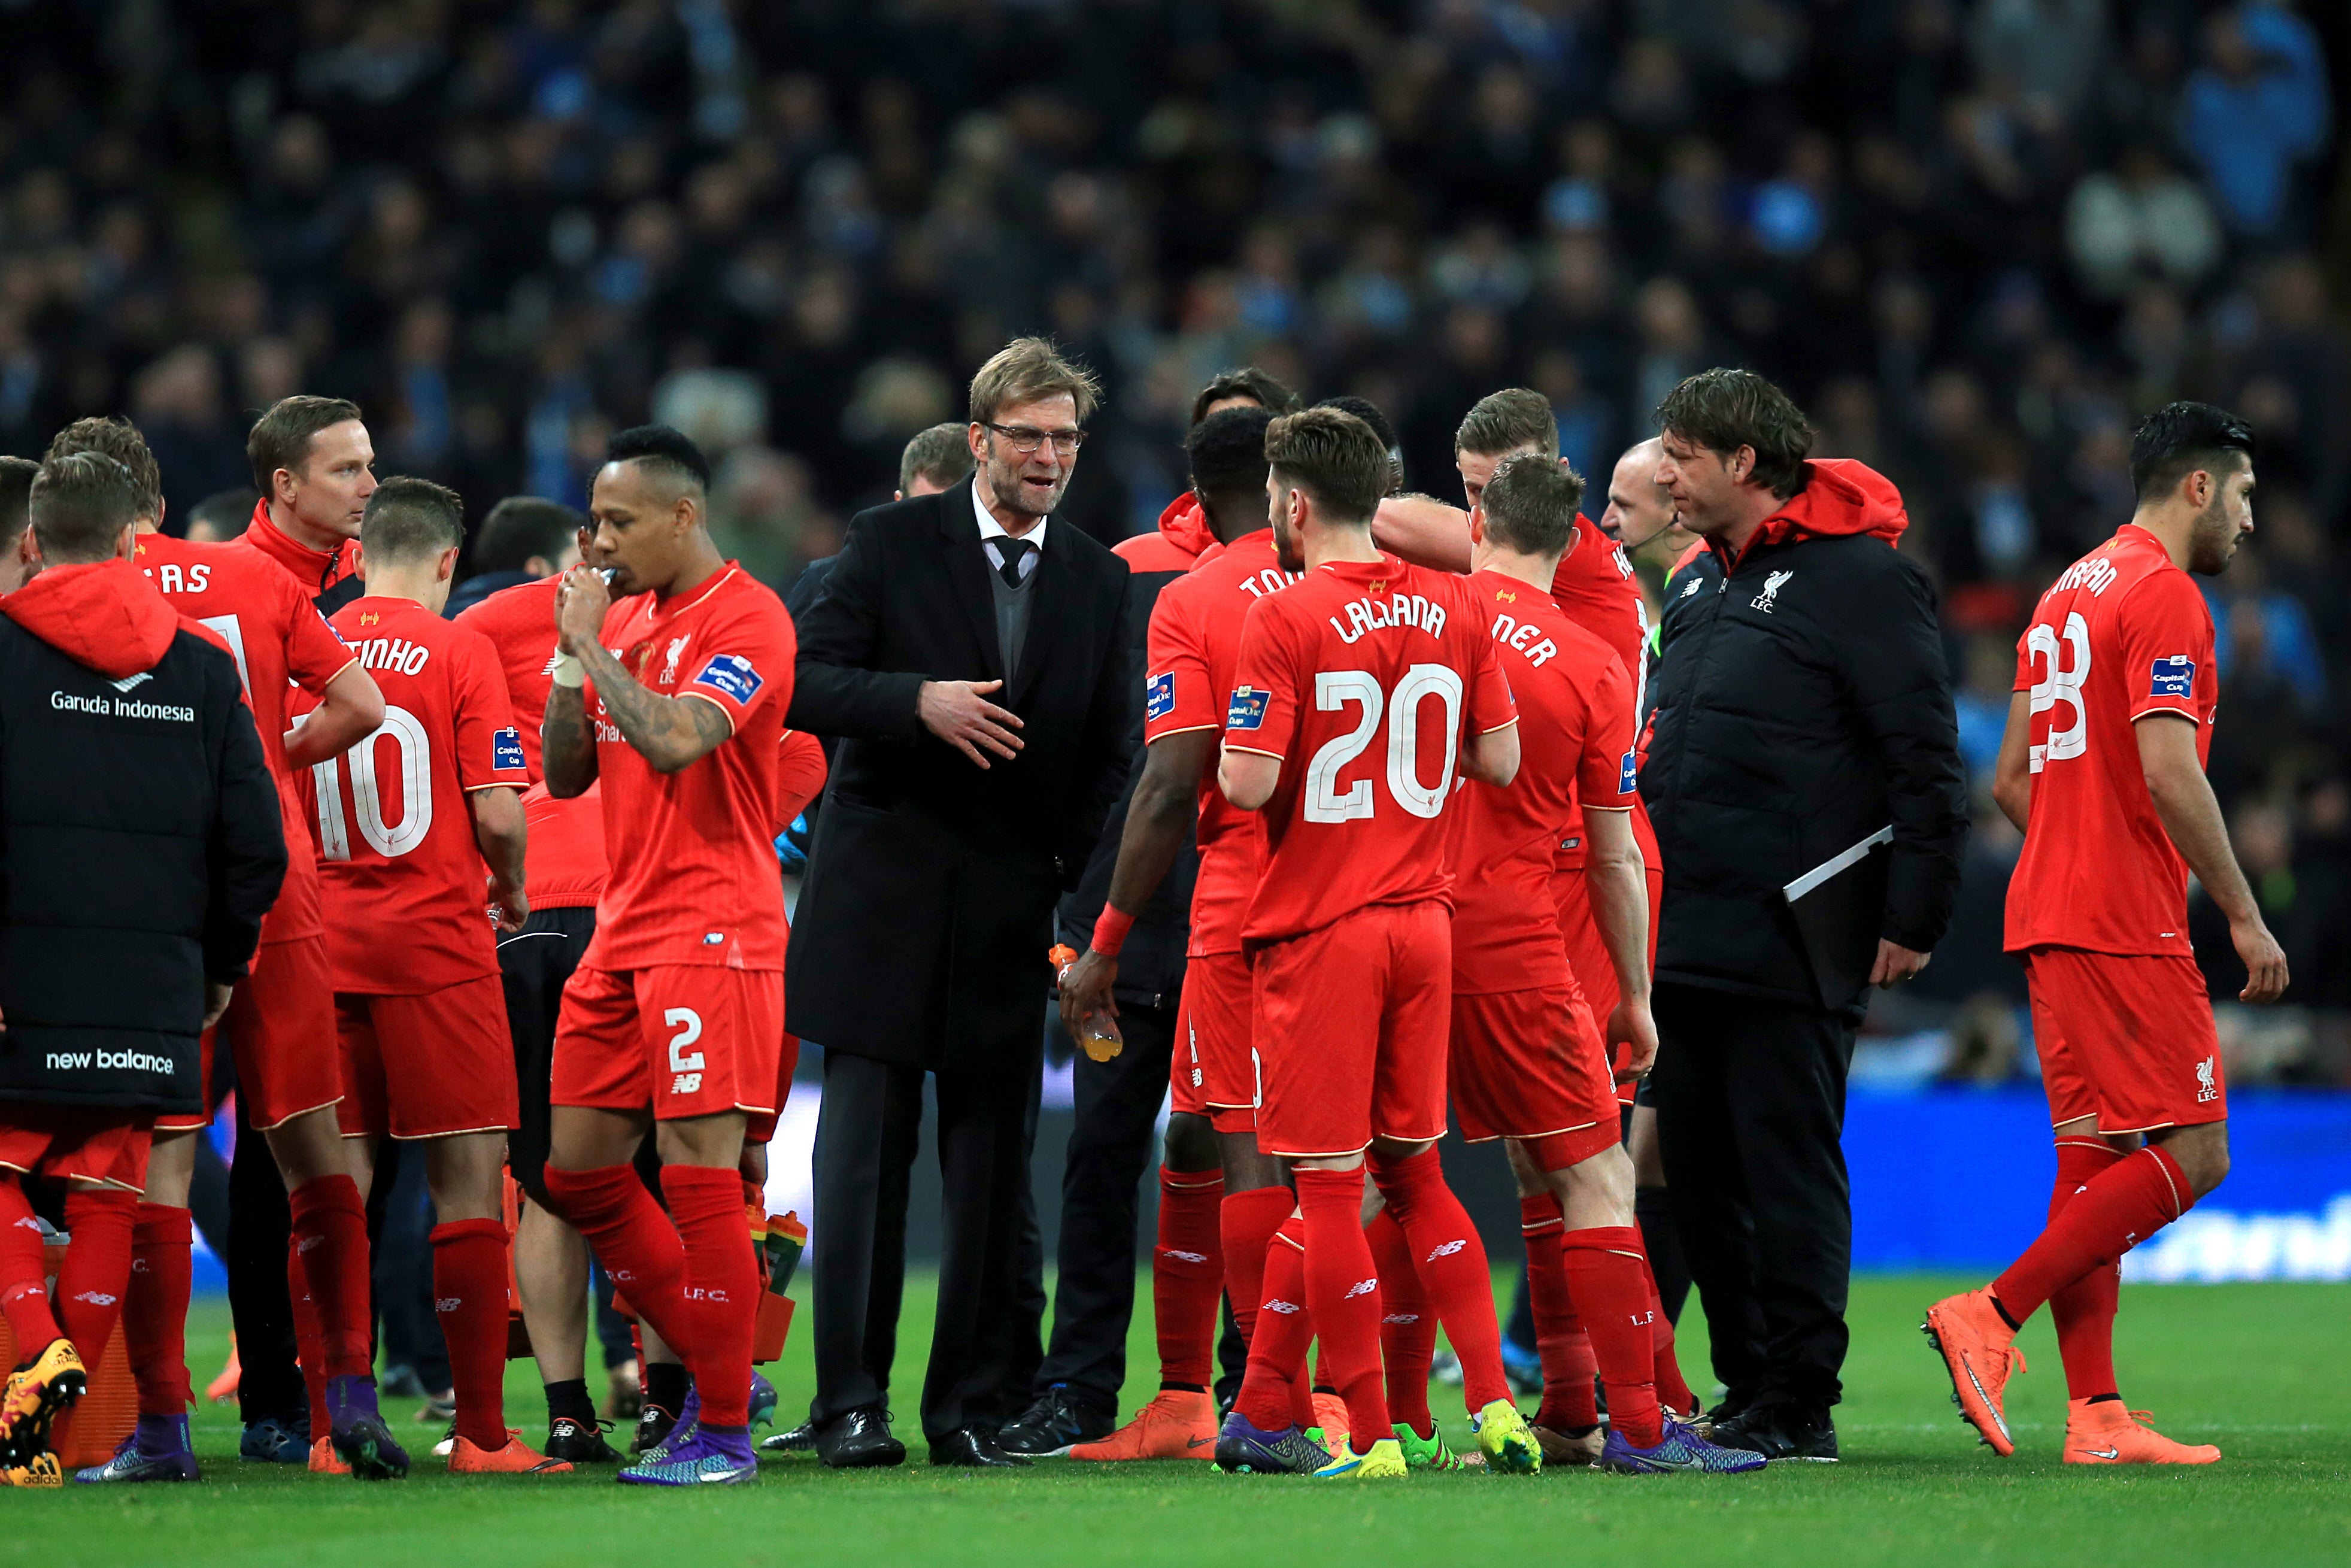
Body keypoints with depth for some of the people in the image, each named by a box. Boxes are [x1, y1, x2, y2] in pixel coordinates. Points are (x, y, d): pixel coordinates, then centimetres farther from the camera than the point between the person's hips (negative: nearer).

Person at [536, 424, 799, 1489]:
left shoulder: (745, 620, -10)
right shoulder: (623, 617, 16)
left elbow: (675, 742, -25)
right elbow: (566, 774, 15)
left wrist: (594, 645, -14)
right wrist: (569, 660, 1)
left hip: (711, 932, -9)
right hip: (624, 932, 9)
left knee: (699, 1175, -10)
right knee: (578, 1169, 9)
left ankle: (724, 1433, -5)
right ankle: (711, 1367, 20)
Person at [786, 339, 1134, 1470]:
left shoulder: (1099, 582, 10)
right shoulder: (893, 542, 1)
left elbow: (1111, 752, 13)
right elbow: (805, 684, -5)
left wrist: (1063, 868, -1)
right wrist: (919, 702, -21)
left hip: (1008, 909, 3)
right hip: (883, 896, -3)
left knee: (992, 1163, 3)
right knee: (861, 1152, -4)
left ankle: (969, 1409, 9)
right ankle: (847, 1405, -1)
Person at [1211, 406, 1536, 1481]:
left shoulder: (1286, 618, -12)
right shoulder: (1450, 607, 4)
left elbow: (1247, 783, -16)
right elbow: (1499, 761, 8)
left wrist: (1231, 753, 5)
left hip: (1318, 928, -5)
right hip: (1422, 919, 5)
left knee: (1328, 1185, 0)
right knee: (1414, 1172, 16)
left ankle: (1370, 1433, -1)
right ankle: (1493, 1402, 9)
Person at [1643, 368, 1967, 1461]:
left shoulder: (1860, 578, -8)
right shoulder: (1699, 587, 18)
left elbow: (1926, 760, -11)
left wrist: (1913, 918, -14)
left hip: (1793, 940, -9)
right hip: (1689, 940, 9)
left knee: (1789, 1172, -6)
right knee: (1698, 1173, 9)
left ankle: (1798, 1407, -2)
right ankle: (1746, 1391, 17)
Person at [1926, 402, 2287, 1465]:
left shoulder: (2069, 593, 19)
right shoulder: (2165, 594, -9)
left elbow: (2009, 781, 20)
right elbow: (2169, 772, -19)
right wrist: (2243, 915, -14)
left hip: (2050, 917, 10)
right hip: (2129, 928, -10)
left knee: (2096, 1161, 6)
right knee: (2190, 1155, -8)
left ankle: (2095, 1415, 2)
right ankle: (1991, 1316, -14)